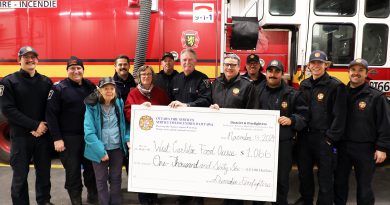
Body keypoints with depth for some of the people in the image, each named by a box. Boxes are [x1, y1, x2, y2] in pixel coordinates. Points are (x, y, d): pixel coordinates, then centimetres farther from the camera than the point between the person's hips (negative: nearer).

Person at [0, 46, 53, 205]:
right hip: (20, 136, -3)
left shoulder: (46, 82, 7)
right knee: (20, 175, 6)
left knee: (44, 172, 13)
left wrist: (44, 126, -14)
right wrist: (34, 125, -17)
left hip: (44, 135, 3)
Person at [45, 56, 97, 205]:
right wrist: (57, 138, -14)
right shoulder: (59, 88, -6)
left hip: (90, 135, 4)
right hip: (69, 138, -4)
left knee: (91, 167, 15)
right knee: (72, 170, 6)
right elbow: (51, 114, -10)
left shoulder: (90, 86, 7)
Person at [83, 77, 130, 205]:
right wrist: (101, 151, -20)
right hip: (100, 150, -3)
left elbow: (125, 125, 8)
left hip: (117, 148, 3)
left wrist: (128, 139, -8)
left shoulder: (119, 103, -1)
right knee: (101, 180, 12)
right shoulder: (92, 107, -12)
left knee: (116, 178, 16)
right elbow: (89, 132, -16)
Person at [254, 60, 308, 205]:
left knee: (282, 178, 10)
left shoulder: (292, 94, 2)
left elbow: (303, 116, 3)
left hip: (283, 144, -1)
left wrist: (292, 120, -15)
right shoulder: (257, 92, 4)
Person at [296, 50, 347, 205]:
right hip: (304, 136, 5)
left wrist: (331, 138, -13)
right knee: (304, 173, 16)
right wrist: (298, 131, 5)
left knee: (325, 175, 5)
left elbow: (339, 115, -10)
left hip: (324, 138, -5)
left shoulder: (335, 86, -7)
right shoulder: (304, 85, 10)